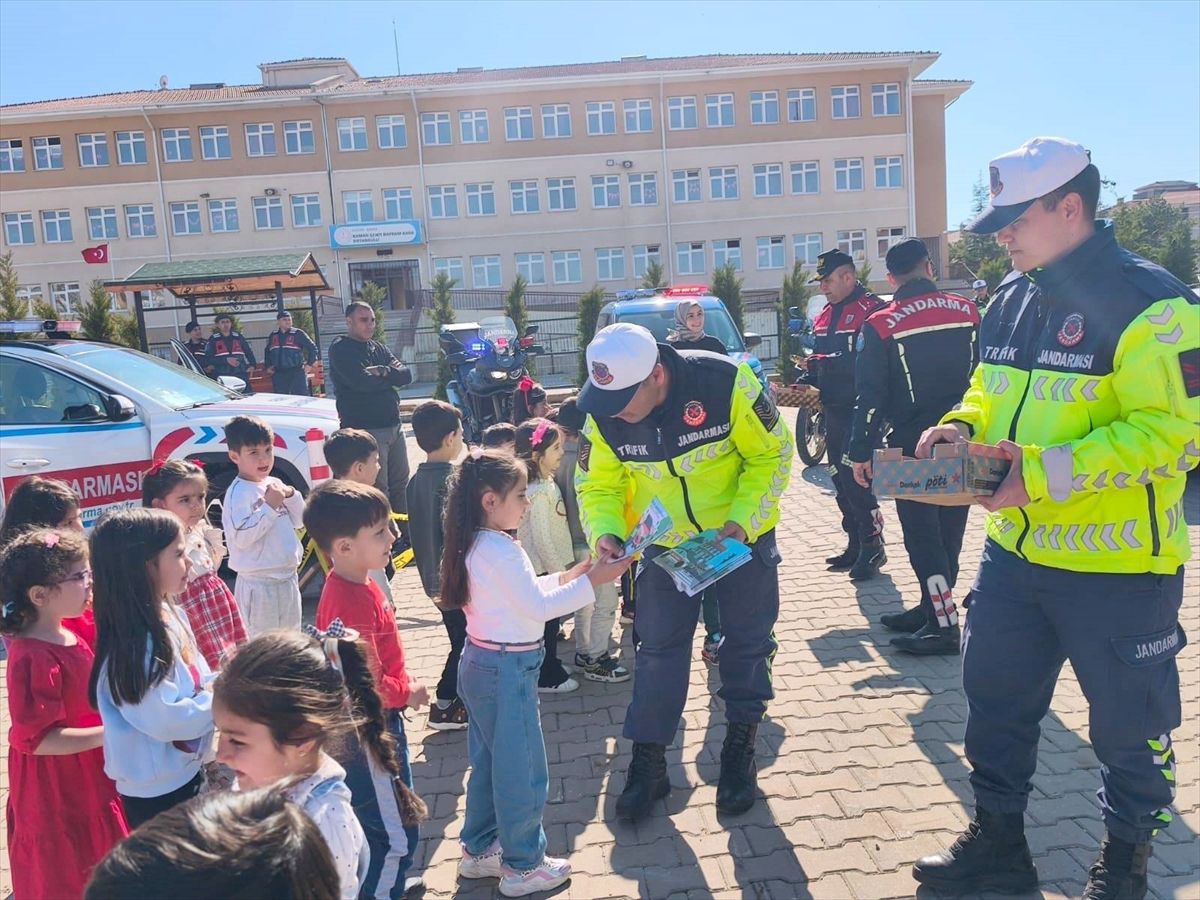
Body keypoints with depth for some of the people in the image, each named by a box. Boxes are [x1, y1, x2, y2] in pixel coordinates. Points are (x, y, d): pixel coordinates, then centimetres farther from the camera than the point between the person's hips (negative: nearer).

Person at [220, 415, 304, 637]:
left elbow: (298, 521, 15)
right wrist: (270, 507, -24)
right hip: (259, 584, -8)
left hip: (288, 578, 8)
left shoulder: (274, 484, 7)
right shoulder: (237, 493, -16)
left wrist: (291, 495, -3)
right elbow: (241, 537, -25)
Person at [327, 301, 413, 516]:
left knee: (400, 483, 13)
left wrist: (383, 372, -14)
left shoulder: (379, 348, 17)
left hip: (393, 426, 7)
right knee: (378, 490, -5)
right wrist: (391, 377, -3)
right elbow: (362, 382, -20)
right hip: (365, 430, -7)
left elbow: (406, 375, 5)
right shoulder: (340, 349, -5)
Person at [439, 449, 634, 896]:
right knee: (523, 771, 5)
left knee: (489, 763, 22)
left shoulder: (477, 545, 7)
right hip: (507, 670, -10)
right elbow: (537, 607, -21)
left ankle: (479, 850, 35)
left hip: (481, 663, 10)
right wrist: (593, 581, -18)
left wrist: (569, 575, 7)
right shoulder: (501, 550, -23)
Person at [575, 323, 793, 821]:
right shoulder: (604, 415, -19)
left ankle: (740, 752, 30)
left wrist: (741, 522, -25)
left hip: (741, 535, -1)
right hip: (664, 545, 2)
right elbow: (598, 485, -6)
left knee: (747, 644, 10)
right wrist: (604, 532, -26)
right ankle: (647, 763, 19)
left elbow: (773, 454, -17)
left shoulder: (726, 382, -29)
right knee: (658, 648, 5)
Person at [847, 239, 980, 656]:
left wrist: (861, 452, -4)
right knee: (947, 531, 14)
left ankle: (944, 625, 2)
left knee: (922, 536, 2)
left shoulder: (881, 325, -10)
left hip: (913, 447, -5)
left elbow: (870, 396, -10)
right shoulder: (969, 312, 2)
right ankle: (930, 609, 25)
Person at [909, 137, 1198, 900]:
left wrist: (1046, 473, -29)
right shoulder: (1012, 299, 7)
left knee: (1129, 724, 13)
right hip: (1014, 552, 7)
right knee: (995, 700, 16)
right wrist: (962, 428, -4)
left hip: (1118, 566, -7)